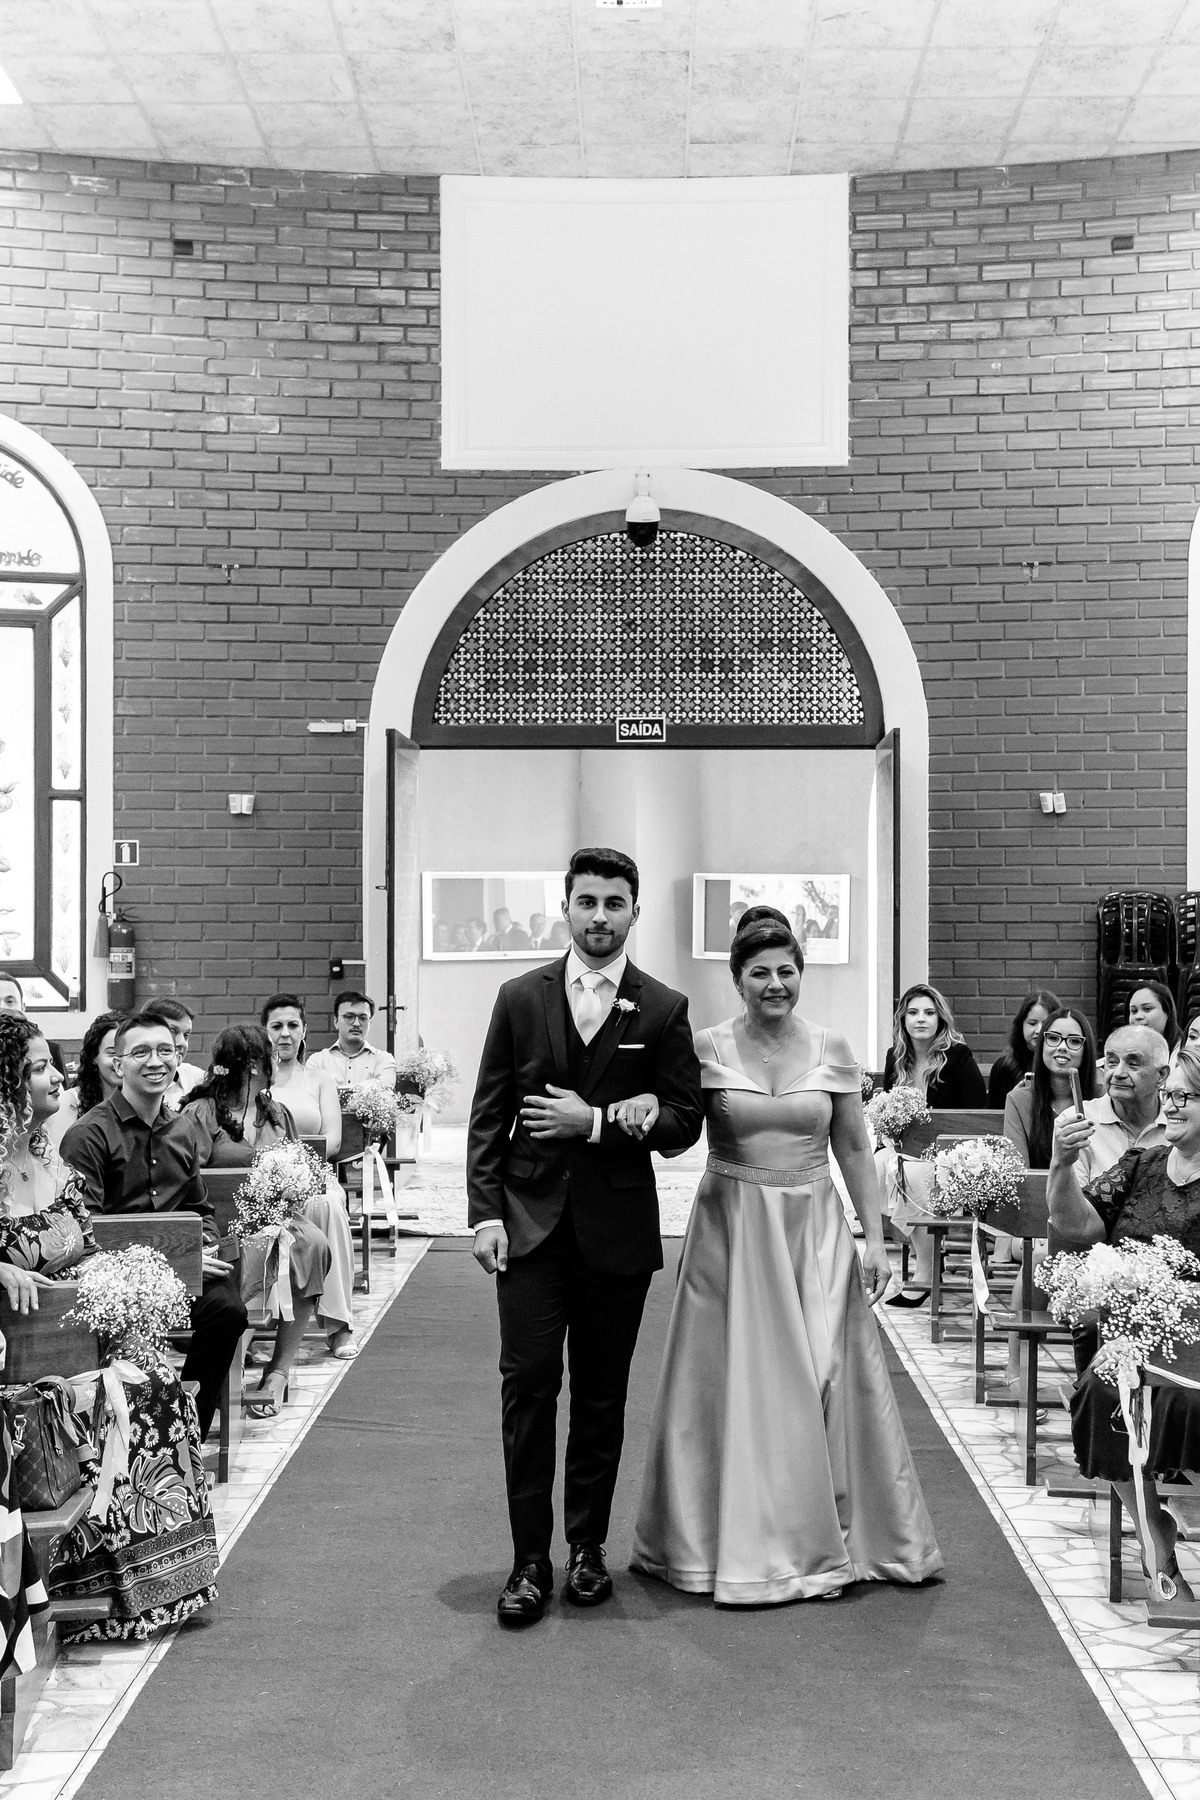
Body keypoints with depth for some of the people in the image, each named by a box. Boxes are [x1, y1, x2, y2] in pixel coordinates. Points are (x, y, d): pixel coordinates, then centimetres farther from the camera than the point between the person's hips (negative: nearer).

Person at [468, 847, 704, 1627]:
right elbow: (488, 1115, 4)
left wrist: (598, 1120, -13)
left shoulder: (664, 1009, 2)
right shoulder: (521, 998, 5)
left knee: (602, 1394, 9)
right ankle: (530, 1560, 4)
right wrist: (486, 1213, -5)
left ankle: (588, 1547, 23)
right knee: (528, 1385, -4)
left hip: (618, 1230, 0)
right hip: (531, 1221, 0)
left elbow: (685, 1121, -1)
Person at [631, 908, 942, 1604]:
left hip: (815, 1229, 1)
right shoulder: (707, 1047, -3)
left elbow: (854, 1148, 5)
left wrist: (876, 1236, 1)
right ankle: (737, 1539, 17)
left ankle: (824, 1536, 20)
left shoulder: (832, 1048, 2)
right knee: (736, 1381, 3)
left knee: (822, 1377, 3)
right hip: (732, 1228, -1)